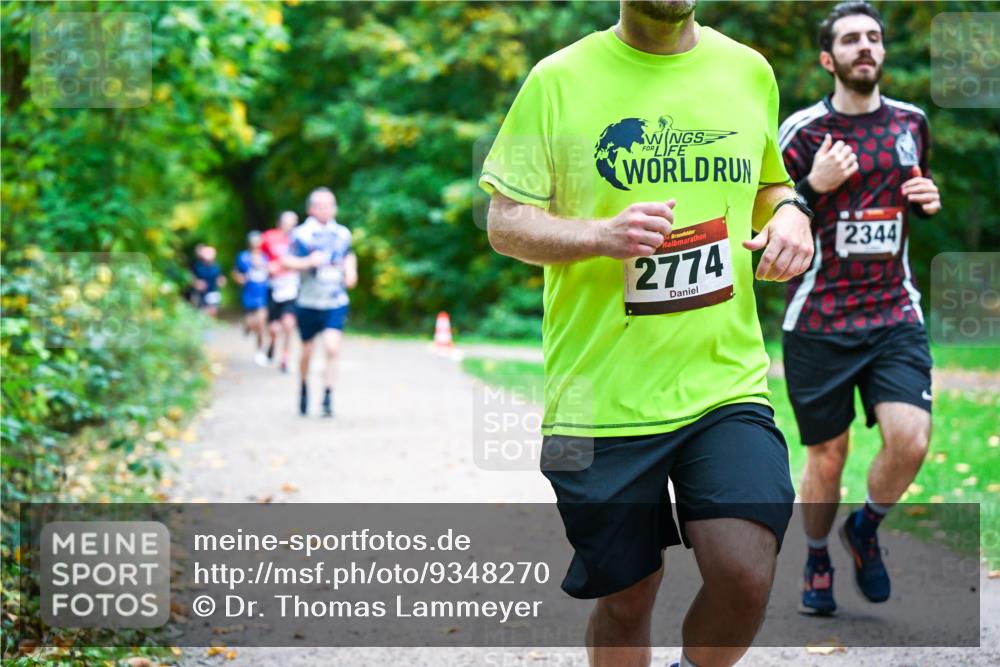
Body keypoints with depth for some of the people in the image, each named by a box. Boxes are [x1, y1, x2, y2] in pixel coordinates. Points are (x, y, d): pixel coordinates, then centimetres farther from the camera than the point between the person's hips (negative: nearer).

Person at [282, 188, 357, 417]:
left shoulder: (342, 234, 5)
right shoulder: (302, 234, -8)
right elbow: (287, 261, -13)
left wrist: (351, 271, 5)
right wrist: (309, 261, -28)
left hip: (336, 304, 1)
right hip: (308, 303, -1)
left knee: (332, 348, -17)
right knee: (307, 351, 11)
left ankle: (328, 396, -10)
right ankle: (304, 387, 38)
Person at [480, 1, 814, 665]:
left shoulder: (749, 70, 9)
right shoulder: (559, 80, -2)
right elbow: (505, 222, -1)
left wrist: (790, 213, 1)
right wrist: (601, 234, -19)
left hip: (726, 381, 2)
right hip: (601, 398, -2)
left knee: (746, 577, -15)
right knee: (626, 598, 7)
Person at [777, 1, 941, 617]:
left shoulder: (911, 122, 10)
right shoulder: (803, 131, -3)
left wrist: (930, 201, 4)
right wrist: (814, 186, -18)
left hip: (896, 316, 3)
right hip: (819, 322, -2)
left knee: (910, 440, -15)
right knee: (828, 456, 4)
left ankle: (866, 527, 15)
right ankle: (817, 560, 31)